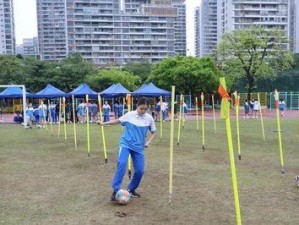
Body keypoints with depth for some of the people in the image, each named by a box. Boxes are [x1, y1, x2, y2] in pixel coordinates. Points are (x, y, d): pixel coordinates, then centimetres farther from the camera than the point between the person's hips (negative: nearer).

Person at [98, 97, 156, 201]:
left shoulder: (149, 118, -3)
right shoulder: (129, 115, -7)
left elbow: (153, 133, 9)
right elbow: (117, 120, 8)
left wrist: (148, 142, -7)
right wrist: (104, 123, 8)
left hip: (139, 147, 2)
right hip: (126, 143, -2)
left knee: (140, 170, -2)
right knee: (122, 163, -25)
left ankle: (131, 189, 23)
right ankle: (115, 190, -18)